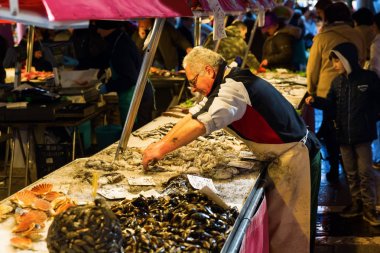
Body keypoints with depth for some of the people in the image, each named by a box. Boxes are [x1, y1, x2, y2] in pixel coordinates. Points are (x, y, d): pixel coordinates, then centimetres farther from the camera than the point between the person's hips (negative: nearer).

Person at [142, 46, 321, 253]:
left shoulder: (234, 89, -21)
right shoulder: (230, 83, 11)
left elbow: (200, 124, -32)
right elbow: (193, 115, 11)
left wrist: (162, 149, -24)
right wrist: (160, 144, 3)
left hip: (294, 159, -10)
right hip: (285, 157, 10)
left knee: (288, 232, -4)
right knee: (277, 223, 14)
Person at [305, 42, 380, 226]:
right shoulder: (337, 82, 7)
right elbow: (331, 104, 10)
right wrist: (315, 101, -5)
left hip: (362, 135, -5)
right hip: (343, 135, 5)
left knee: (365, 172, -1)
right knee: (351, 173, 14)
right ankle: (356, 203, 25)